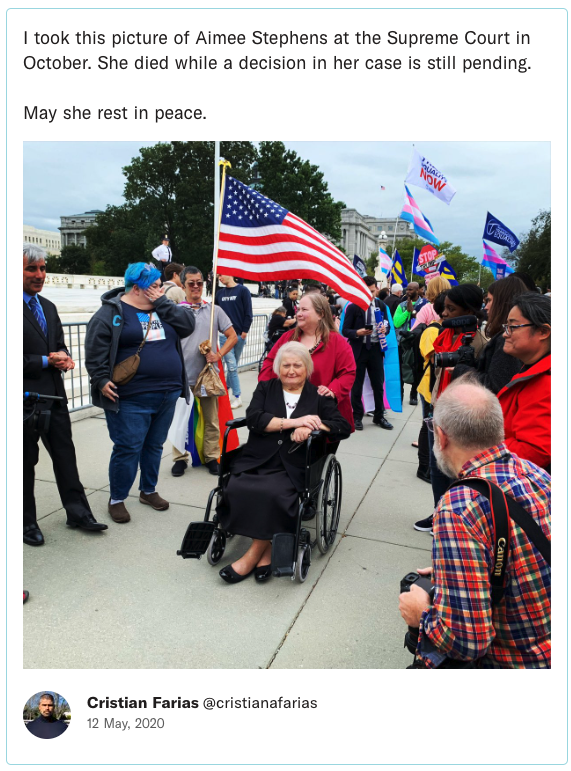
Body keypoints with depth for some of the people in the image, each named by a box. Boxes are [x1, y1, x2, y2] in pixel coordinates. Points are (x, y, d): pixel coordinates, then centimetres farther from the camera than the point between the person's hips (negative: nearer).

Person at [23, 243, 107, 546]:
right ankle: (27, 522, 24)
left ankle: (77, 512, 25)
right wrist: (46, 361, -17)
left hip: (53, 395, 7)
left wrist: (65, 359, -2)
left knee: (65, 454, 13)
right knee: (26, 462, 8)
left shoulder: (48, 307, 13)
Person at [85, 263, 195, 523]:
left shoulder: (162, 308, 12)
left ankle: (148, 491, 34)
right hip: (131, 399, -6)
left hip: (167, 395, 6)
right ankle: (117, 499, 18)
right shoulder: (112, 312, -6)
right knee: (128, 449, -1)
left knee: (155, 446, 17)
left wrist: (161, 302, -6)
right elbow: (95, 350, -9)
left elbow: (187, 325, -1)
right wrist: (102, 380, -15)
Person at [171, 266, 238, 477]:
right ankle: (180, 458, 20)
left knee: (211, 420, 8)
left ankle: (212, 457, 22)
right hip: (182, 375, -1)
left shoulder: (214, 310, 6)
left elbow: (233, 336, 7)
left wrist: (219, 355, -8)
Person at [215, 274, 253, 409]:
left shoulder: (243, 290, -1)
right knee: (231, 365, -6)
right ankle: (237, 397, -1)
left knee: (233, 365, 8)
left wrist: (245, 330, -9)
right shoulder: (220, 293, 11)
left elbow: (248, 313, -3)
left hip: (239, 334, -2)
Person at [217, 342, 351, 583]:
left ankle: (252, 556, -11)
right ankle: (266, 551, -10)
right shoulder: (265, 388, 17)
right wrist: (292, 422, -11)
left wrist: (310, 428, -11)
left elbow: (343, 427, 5)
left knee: (274, 494, -31)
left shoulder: (319, 396, 15)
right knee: (236, 489, -27)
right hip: (256, 461, 2)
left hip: (292, 468, -1)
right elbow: (253, 418, -1)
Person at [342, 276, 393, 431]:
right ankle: (357, 417, 20)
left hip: (376, 348, 3)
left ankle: (379, 416, 23)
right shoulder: (353, 307, -7)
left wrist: (385, 328, -13)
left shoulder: (381, 305, 5)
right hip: (358, 349, -3)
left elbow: (387, 324, 11)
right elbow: (345, 330, -7)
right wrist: (358, 332, -26)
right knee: (356, 385, 6)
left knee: (378, 384, 9)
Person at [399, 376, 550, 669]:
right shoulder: (536, 473, -5)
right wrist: (447, 572, 13)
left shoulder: (459, 507, -31)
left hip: (513, 664, -7)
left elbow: (466, 639, -30)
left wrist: (423, 614, -10)